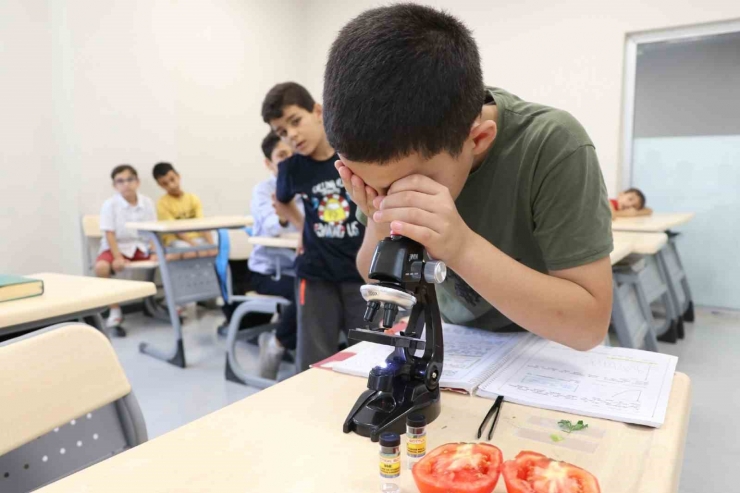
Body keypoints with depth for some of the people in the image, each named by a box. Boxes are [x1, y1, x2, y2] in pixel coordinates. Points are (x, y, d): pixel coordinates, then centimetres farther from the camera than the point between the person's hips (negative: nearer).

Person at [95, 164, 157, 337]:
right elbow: (109, 234, -13)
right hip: (118, 247, -3)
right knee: (101, 266, -34)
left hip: (142, 247, 3)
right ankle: (115, 312, -17)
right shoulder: (110, 205, -8)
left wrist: (155, 253, -12)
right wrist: (118, 257, -25)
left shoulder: (147, 203, 1)